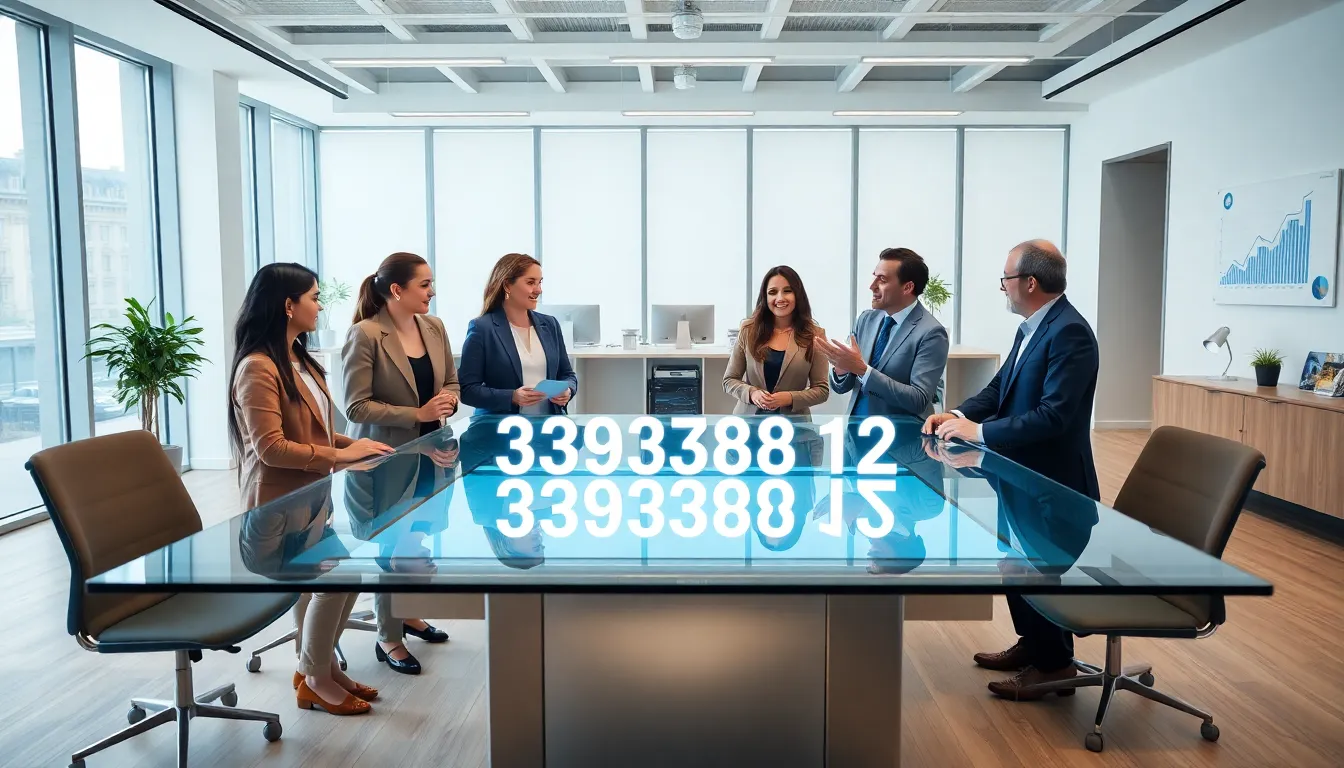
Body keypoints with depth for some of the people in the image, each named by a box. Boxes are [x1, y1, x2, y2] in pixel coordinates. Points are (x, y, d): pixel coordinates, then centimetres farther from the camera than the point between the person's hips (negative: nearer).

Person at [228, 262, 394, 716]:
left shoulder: (298, 360, 11)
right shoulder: (258, 368, -19)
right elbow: (271, 448, -24)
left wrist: (354, 444, 3)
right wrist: (340, 455, -20)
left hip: (312, 494, 9)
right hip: (280, 502, -9)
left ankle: (319, 664, 19)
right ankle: (315, 678, 8)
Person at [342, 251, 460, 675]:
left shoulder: (434, 327, 3)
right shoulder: (365, 335, -16)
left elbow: (452, 383, 13)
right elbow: (356, 407, -17)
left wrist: (448, 401, -10)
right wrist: (417, 414, -22)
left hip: (430, 453, 6)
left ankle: (409, 613, 37)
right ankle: (388, 638, 20)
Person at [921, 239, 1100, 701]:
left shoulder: (1069, 333, -23)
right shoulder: (1032, 328, 7)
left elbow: (1053, 414, -29)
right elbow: (1000, 387, 11)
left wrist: (978, 432, -26)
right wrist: (959, 415, -5)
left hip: (1052, 479, -9)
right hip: (1024, 472, 9)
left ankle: (1054, 663, 24)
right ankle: (1032, 644, 38)